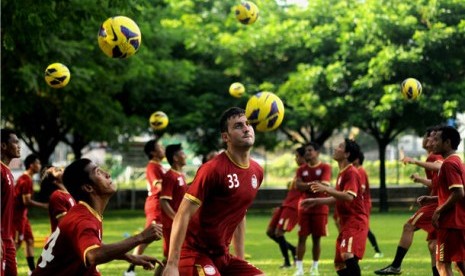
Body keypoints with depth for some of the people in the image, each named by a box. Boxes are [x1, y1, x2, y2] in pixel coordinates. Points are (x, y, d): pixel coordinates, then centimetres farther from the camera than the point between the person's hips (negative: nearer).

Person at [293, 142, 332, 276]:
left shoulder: (325, 168, -3)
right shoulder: (301, 169, 8)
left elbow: (323, 185, -16)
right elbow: (298, 185, -7)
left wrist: (306, 186, -15)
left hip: (320, 209, -3)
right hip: (305, 208, 3)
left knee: (316, 238, 3)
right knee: (302, 237, -2)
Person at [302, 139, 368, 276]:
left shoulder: (351, 173, -13)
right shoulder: (342, 173, 17)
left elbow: (349, 197, -27)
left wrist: (326, 189, -28)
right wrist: (315, 201, 27)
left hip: (355, 223, -10)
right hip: (346, 223, 10)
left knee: (348, 255, -30)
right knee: (339, 263, 12)